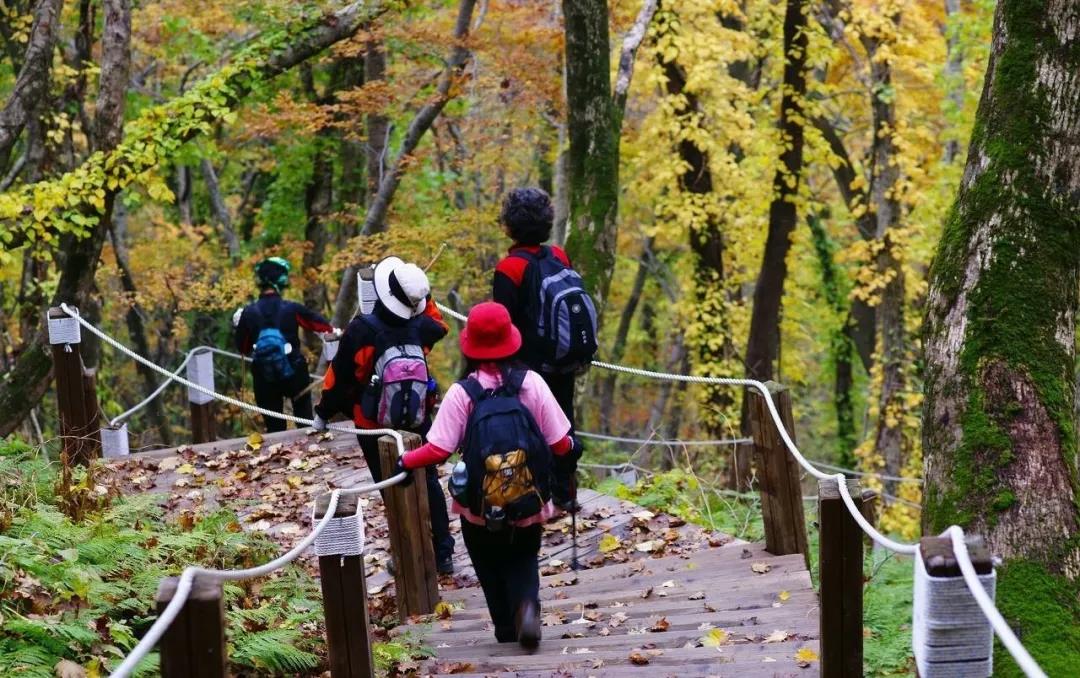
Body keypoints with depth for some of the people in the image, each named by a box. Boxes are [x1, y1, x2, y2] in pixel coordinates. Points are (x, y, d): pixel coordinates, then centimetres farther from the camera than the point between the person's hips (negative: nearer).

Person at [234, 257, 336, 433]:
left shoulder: (248, 313, -9)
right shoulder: (292, 309, -11)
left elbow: (243, 348, 1)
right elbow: (320, 323, 4)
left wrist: (238, 327, 18)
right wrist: (334, 331, 26)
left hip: (264, 379, 0)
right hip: (294, 372, 0)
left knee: (274, 427, 12)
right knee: (304, 418, 21)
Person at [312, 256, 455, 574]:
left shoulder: (362, 331, -23)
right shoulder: (419, 329, -11)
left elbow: (339, 375, -13)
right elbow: (438, 325, 17)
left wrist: (323, 413, -1)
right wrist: (423, 296, 14)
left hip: (374, 427, -3)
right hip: (417, 422, 3)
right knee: (428, 484, 15)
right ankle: (442, 553, 18)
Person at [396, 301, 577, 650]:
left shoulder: (461, 393, -14)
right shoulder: (531, 383, -10)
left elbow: (437, 450, -17)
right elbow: (561, 444, -8)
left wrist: (405, 461, 1)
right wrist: (571, 449, 15)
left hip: (480, 511, -1)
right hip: (528, 507, 1)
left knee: (492, 569, 24)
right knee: (523, 560, 21)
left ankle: (507, 627, 21)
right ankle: (527, 603, -7)